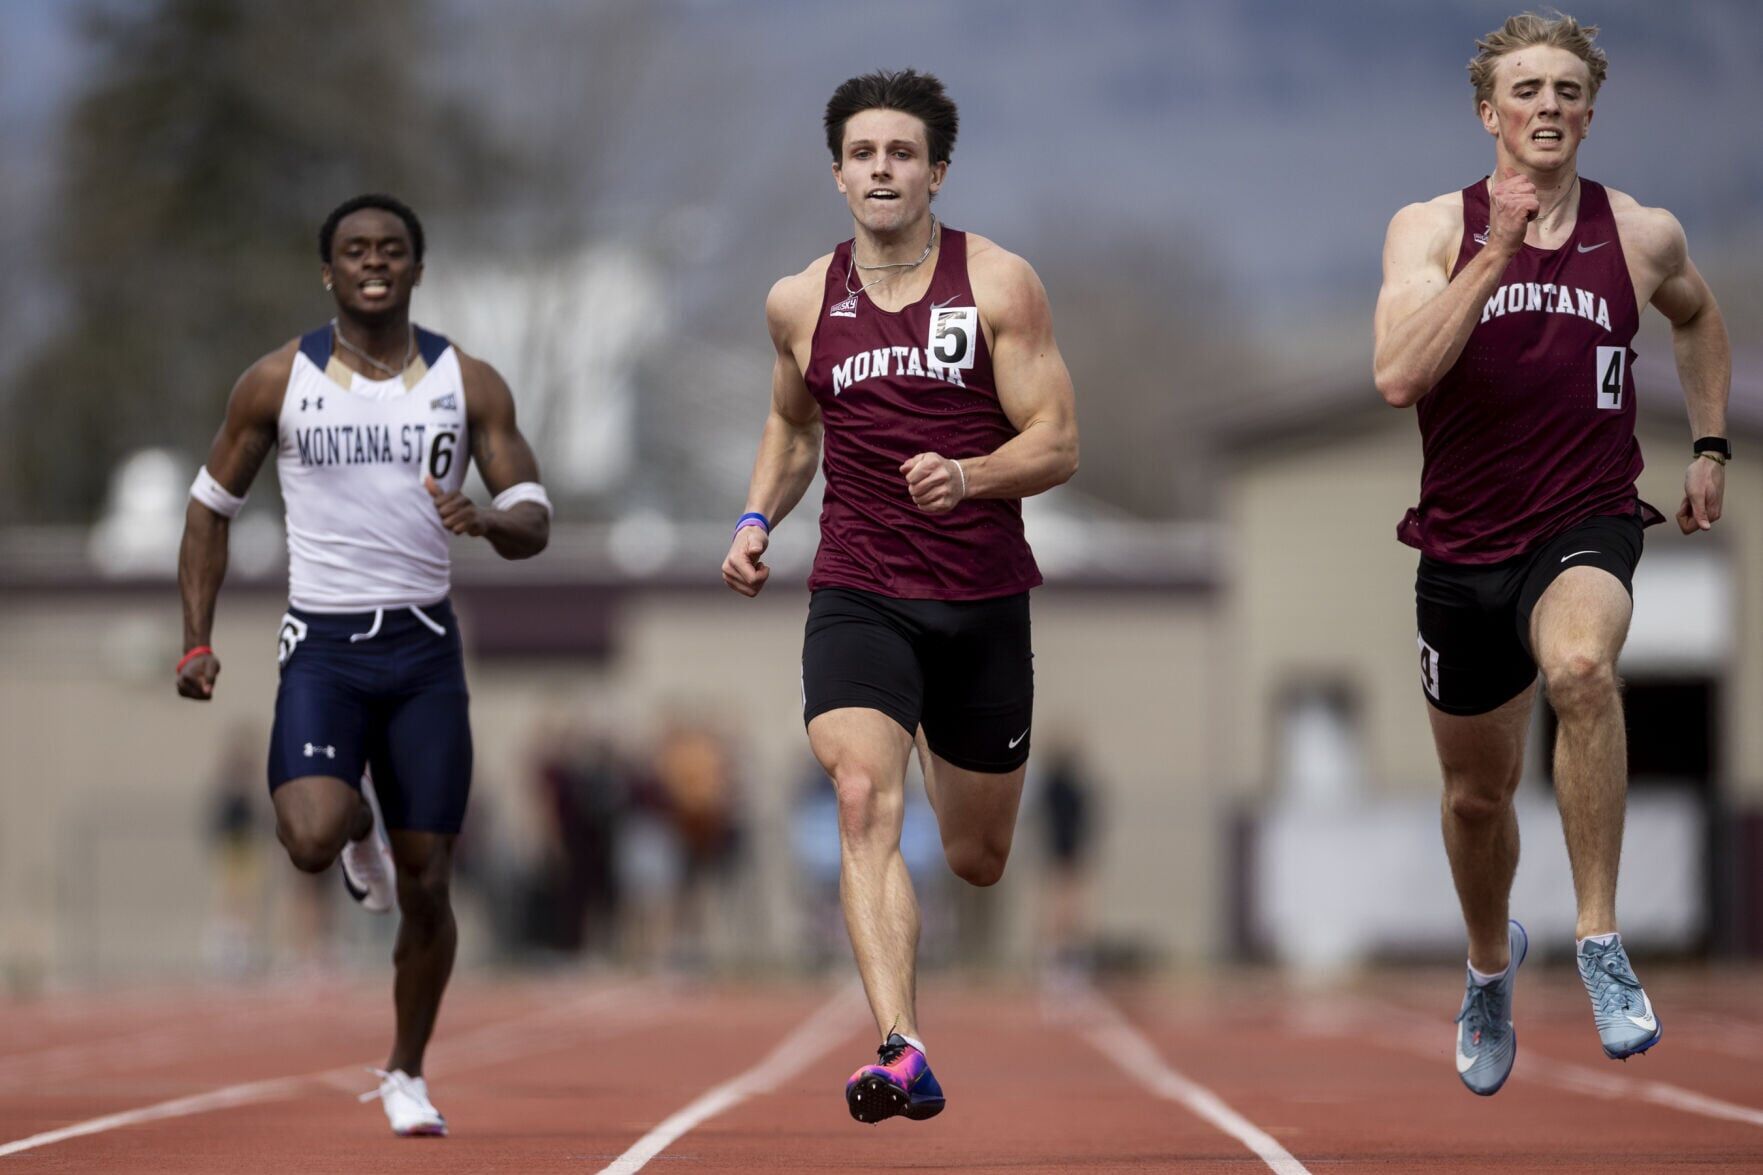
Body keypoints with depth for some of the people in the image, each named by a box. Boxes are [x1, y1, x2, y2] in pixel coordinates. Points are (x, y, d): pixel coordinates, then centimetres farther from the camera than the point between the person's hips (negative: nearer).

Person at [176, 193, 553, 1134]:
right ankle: (358, 824, 15)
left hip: (424, 648, 1)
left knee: (426, 883, 2)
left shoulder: (468, 384, 3)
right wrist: (196, 642, 2)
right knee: (311, 840, -24)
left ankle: (406, 1075, 22)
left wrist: (485, 519, -22)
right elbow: (210, 507, 10)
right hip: (323, 643, -1)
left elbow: (534, 520, 2)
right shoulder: (278, 382, 1)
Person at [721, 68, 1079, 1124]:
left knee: (979, 859, 13)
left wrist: (968, 475, -24)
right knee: (864, 803, -25)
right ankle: (903, 1054, -34)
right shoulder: (803, 303, 6)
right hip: (858, 593, 0)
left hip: (983, 600, 0)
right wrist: (759, 521, 10)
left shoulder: (1000, 284, -3)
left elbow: (1059, 444, -5)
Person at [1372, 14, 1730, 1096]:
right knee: (1477, 794, 17)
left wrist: (1711, 448, 18)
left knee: (1581, 666, -37)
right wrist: (1496, 256, -22)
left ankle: (1600, 941, -28)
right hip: (1465, 546, 2)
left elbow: (1699, 318, 25)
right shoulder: (1432, 230, -4)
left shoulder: (1644, 235, 1)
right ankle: (1491, 965, 49)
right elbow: (1400, 378, -20)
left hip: (1588, 527, -2)